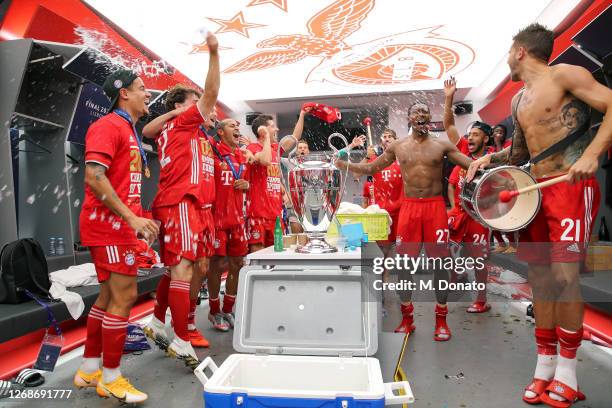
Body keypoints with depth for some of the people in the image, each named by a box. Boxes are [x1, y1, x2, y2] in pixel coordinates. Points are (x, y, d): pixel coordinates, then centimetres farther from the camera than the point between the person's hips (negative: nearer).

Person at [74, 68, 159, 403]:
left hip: (118, 224, 10)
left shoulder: (129, 131, 18)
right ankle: (110, 378, 9)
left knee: (109, 296, 15)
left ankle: (89, 369, 28)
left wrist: (137, 218, 17)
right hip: (110, 223, -10)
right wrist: (132, 218, -24)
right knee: (124, 296, -5)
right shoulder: (109, 125, -10)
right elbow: (94, 177, -22)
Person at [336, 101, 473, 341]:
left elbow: (472, 165, 2)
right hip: (409, 206, 1)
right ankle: (406, 318, 17)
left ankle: (441, 319, 15)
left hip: (435, 206, -1)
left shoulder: (442, 145, 4)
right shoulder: (397, 147, 9)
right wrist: (344, 165, 0)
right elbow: (370, 169, 11)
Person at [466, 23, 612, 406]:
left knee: (564, 277, -11)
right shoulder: (518, 101, 19)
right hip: (537, 191, 7)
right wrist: (489, 159, 10)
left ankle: (567, 370, 6)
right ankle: (545, 365, 15)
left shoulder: (562, 74, -3)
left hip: (573, 187, -7)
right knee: (540, 278, 5)